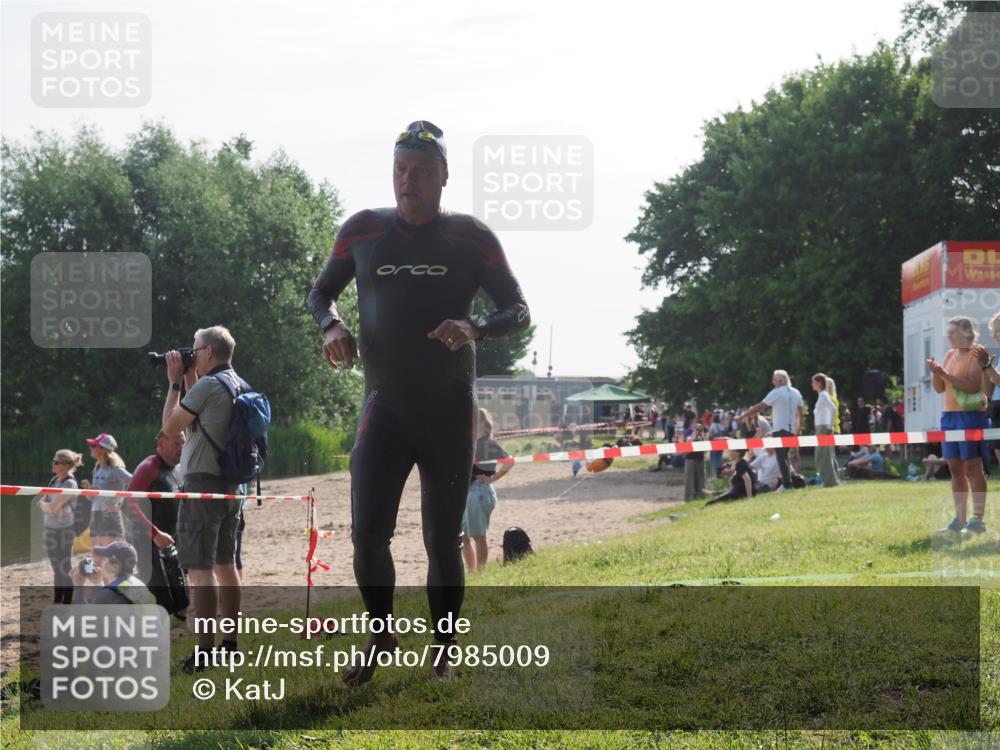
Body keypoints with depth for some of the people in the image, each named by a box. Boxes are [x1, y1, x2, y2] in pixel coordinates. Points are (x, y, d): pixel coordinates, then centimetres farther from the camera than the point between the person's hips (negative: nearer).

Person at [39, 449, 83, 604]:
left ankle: (67, 604, 1)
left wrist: (44, 504, -1)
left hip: (64, 530, -8)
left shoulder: (70, 483, -15)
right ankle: (57, 602, 19)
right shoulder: (54, 479, 9)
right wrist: (51, 508, -9)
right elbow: (42, 502, 9)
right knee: (56, 568, 13)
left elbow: (52, 506, -20)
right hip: (49, 528, 8)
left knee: (64, 568, -3)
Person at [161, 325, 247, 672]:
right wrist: (189, 380, 18)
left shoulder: (208, 386, -15)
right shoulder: (241, 387, 13)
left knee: (199, 568, -9)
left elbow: (169, 427, -8)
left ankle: (204, 651, -12)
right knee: (225, 564, 15)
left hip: (203, 482, -9)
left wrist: (175, 382, 1)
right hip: (231, 484, 9)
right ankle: (231, 643, 19)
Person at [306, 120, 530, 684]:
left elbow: (519, 311, 1)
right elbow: (322, 292, 17)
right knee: (368, 533, -10)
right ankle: (382, 635, 15)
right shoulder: (363, 231, 4)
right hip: (385, 406, 1)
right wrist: (332, 325, -6)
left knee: (443, 542, 3)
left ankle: (444, 654, 19)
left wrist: (475, 329, -20)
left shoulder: (472, 236, -1)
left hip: (450, 411, -1)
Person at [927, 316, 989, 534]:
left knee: (973, 468, -7)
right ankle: (959, 520, 11)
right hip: (949, 415, 8)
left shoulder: (976, 354, -6)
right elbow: (939, 388, 16)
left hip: (971, 415, -7)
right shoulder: (950, 355, 15)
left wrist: (945, 374, -22)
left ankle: (978, 520, -5)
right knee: (955, 470, 7)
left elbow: (973, 385, -18)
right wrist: (935, 373, -3)